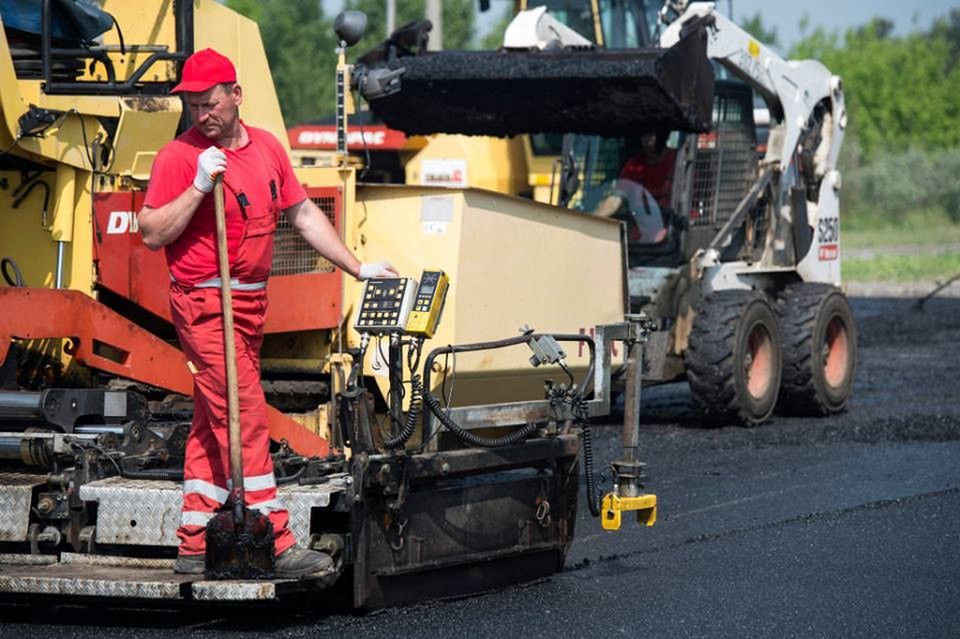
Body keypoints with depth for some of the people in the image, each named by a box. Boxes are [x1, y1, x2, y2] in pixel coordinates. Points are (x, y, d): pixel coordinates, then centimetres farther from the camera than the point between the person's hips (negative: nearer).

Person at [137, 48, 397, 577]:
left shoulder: (266, 147, 10)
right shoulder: (178, 157, -9)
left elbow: (303, 214, 18)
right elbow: (151, 234, -12)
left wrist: (356, 268, 16)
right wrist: (199, 187, -22)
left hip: (250, 304, 7)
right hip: (204, 304, -7)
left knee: (213, 425, 9)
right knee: (245, 418, -11)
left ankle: (194, 548, 14)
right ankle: (276, 544, -12)